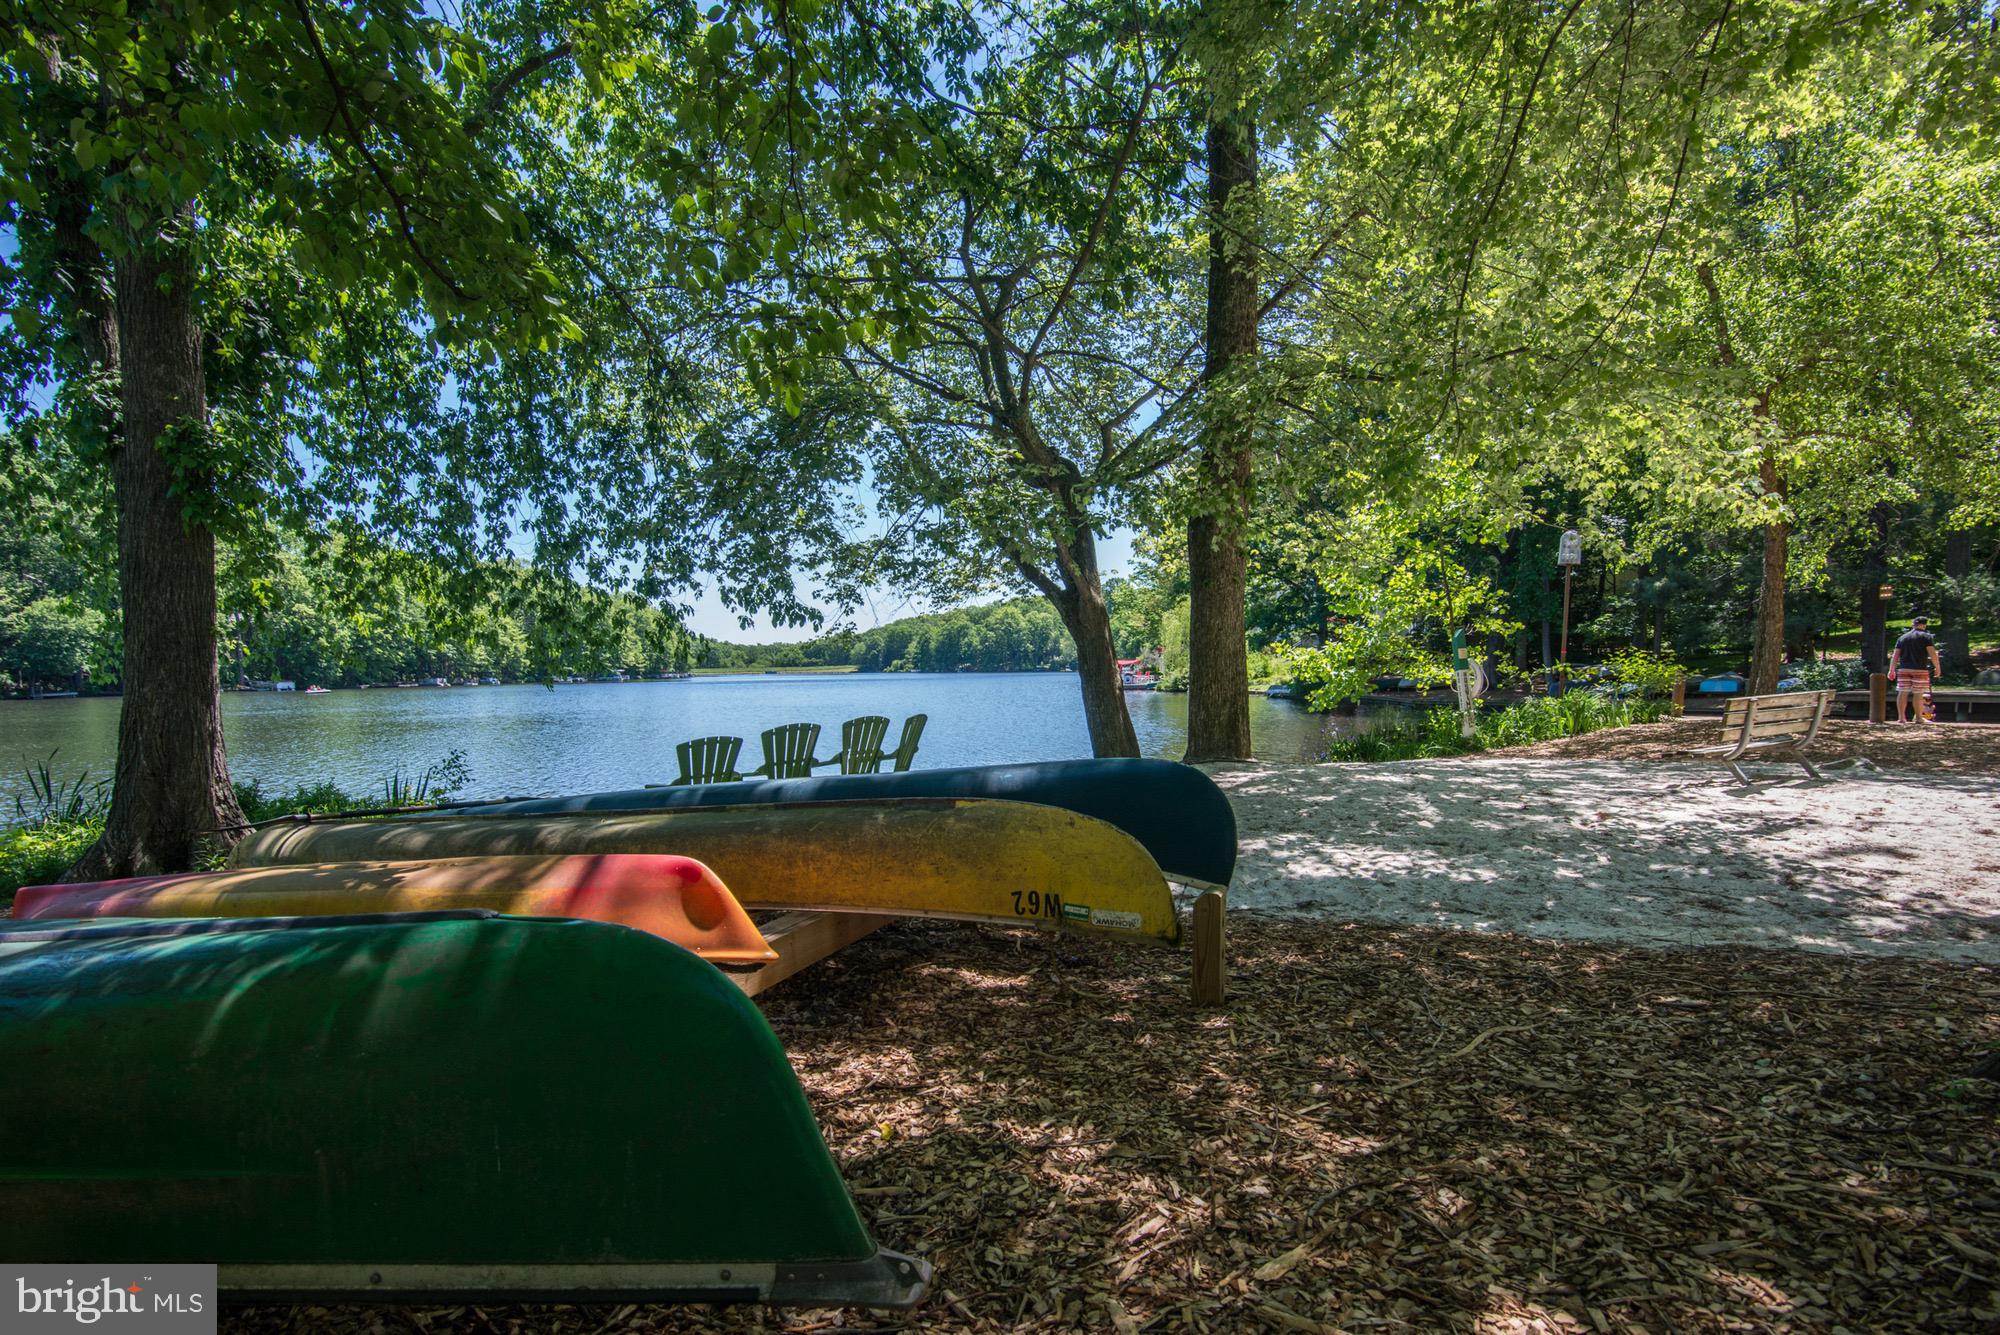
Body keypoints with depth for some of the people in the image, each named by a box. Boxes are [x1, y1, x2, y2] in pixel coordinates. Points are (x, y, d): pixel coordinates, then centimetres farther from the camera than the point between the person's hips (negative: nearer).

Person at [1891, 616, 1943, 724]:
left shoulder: (1903, 637, 13)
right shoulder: (1926, 636, 1)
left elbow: (1895, 655, 9)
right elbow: (1932, 654, -6)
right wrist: (1938, 667, 2)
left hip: (1904, 669, 4)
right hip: (1920, 669, -4)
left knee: (1903, 692, 3)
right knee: (1918, 693, -1)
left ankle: (1901, 717, 3)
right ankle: (1919, 718, 3)